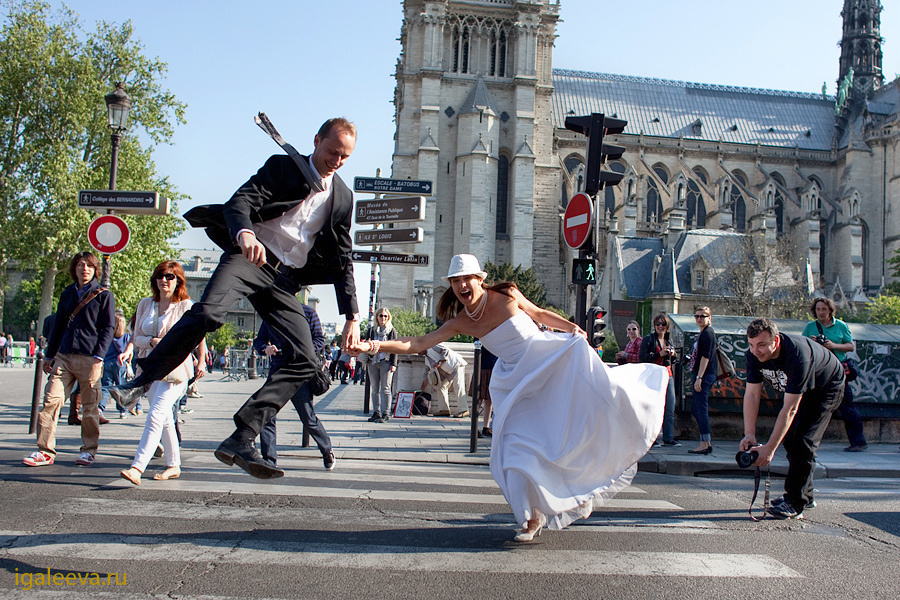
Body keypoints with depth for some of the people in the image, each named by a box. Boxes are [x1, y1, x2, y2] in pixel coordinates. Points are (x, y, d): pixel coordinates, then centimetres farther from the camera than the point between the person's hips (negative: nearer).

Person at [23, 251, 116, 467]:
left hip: (89, 358, -4)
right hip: (63, 356, 4)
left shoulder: (103, 295, 2)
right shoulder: (67, 294, 17)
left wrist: (98, 357, -11)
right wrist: (49, 356, 17)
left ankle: (89, 451, 14)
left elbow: (108, 328, -2)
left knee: (90, 407, 2)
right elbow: (58, 326, 22)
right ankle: (46, 451, 0)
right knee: (51, 400, -5)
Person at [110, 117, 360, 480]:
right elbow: (240, 201, -9)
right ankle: (144, 380, -14)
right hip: (249, 256, -4)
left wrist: (352, 316, 8)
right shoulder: (282, 166, 7)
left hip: (285, 280, 4)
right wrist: (245, 234, -34)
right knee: (208, 313, -32)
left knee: (304, 361, -12)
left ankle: (241, 441, -13)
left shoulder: (343, 197, 17)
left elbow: (342, 260, 18)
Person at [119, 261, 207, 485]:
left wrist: (201, 362, -3)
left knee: (156, 415, -19)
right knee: (165, 419, 13)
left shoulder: (186, 306, -2)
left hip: (176, 367, -6)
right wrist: (152, 341, -9)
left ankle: (137, 468, -27)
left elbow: (199, 336, 5)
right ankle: (174, 466, 24)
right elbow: (136, 338, 11)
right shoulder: (145, 305, 11)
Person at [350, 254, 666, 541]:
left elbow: (539, 313, 7)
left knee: (596, 395, -19)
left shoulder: (506, 295, -11)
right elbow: (417, 344, -11)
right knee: (519, 446, -4)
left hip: (553, 360, -1)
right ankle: (534, 517, 11)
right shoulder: (460, 322, -6)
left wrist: (572, 327, -2)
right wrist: (375, 345, -22)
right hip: (516, 381, 2)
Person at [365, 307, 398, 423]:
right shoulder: (371, 330, 15)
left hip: (386, 361, -4)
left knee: (385, 389, -6)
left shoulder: (392, 331, 5)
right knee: (375, 389, 6)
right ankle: (376, 413, 11)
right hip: (373, 362, 4)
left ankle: (385, 414, -5)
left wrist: (393, 364, -6)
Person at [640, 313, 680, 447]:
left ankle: (668, 438, 11)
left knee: (670, 408, 4)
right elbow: (643, 357, -11)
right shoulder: (648, 339, -2)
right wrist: (660, 354, -17)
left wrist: (672, 354, 5)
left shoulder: (669, 340, 17)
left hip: (667, 375, 6)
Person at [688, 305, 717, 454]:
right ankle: (707, 439, 18)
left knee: (701, 408, -9)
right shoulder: (704, 333, 19)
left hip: (704, 375, -11)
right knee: (695, 408, 14)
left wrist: (699, 378, -21)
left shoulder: (707, 333, -12)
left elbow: (706, 357, -18)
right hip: (702, 376, 11)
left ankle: (705, 444, -7)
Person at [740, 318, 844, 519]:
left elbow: (790, 410, -41)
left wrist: (769, 448, -41)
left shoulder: (797, 355, -43)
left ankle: (795, 504, -12)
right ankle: (805, 495, 22)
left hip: (827, 388, -7)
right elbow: (751, 395, -20)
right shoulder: (754, 354, -23)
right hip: (798, 390, 7)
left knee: (804, 441, -17)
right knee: (790, 439, 6)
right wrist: (749, 434, -31)